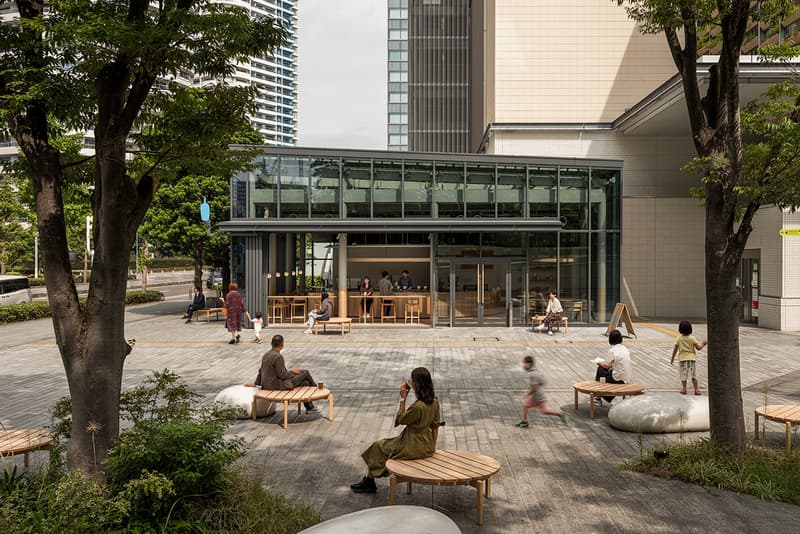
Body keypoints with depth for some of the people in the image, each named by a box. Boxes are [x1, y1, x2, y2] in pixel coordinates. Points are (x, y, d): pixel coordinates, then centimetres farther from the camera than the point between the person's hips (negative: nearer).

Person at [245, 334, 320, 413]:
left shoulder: (266, 354, 6)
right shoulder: (278, 356, -22)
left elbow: (261, 370, 14)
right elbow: (282, 375, -21)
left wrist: (256, 384, 22)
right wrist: (292, 371, -5)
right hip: (277, 386, -9)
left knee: (305, 383, 14)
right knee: (305, 372, -2)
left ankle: (310, 408, 24)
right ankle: (315, 388, 27)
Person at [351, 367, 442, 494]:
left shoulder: (418, 407, -30)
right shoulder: (434, 401, -5)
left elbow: (399, 420, -13)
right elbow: (435, 426, 5)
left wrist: (402, 398, -12)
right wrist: (433, 446, 14)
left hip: (414, 447, -8)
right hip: (427, 445, 8)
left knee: (378, 446, 12)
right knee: (384, 444, 21)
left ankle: (368, 482, 27)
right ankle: (368, 481, 26)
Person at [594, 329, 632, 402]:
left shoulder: (612, 351, -14)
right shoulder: (625, 349, 8)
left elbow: (607, 366, -8)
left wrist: (599, 362, 12)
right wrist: (603, 362, 22)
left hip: (619, 379, -7)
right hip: (627, 379, 7)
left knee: (600, 369, 9)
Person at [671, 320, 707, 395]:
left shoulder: (679, 338, -1)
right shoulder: (692, 338, -2)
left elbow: (675, 349, 0)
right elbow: (698, 348, -3)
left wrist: (672, 359, 8)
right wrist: (703, 344, 17)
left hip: (682, 359, 0)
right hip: (692, 358, 0)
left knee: (683, 375, 8)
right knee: (693, 375, 9)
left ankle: (684, 389, 7)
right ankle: (696, 390, 7)